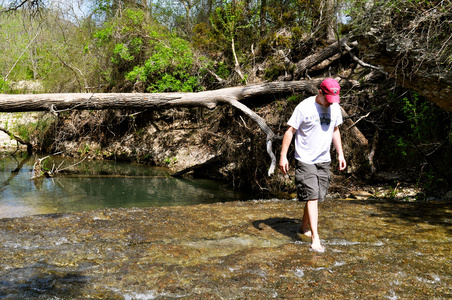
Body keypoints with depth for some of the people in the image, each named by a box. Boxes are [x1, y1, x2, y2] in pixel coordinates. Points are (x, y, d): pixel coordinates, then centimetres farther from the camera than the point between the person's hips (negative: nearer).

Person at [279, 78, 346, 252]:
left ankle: (304, 227, 31)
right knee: (311, 196, -11)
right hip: (305, 160, -6)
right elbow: (290, 131, -9)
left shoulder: (335, 108, 5)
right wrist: (283, 156, -11)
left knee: (316, 197, 11)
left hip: (324, 160, 6)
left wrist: (340, 154, 17)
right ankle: (315, 238, -9)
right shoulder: (304, 107, -13)